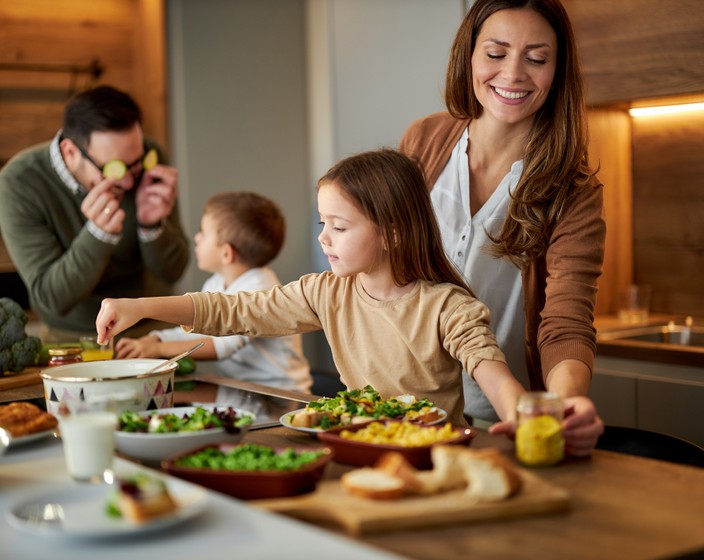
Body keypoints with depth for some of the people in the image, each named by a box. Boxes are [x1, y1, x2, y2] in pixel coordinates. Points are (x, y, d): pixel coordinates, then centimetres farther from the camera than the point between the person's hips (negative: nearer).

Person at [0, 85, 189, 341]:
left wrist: (152, 225, -26)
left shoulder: (149, 159, -12)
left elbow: (171, 273, -6)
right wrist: (99, 234, -34)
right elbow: (53, 299, -19)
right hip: (72, 337, -1)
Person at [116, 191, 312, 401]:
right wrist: (149, 341, -5)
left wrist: (158, 349, -30)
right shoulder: (215, 285, 10)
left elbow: (224, 345, -28)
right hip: (234, 394, 8)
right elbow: (191, 331, 12)